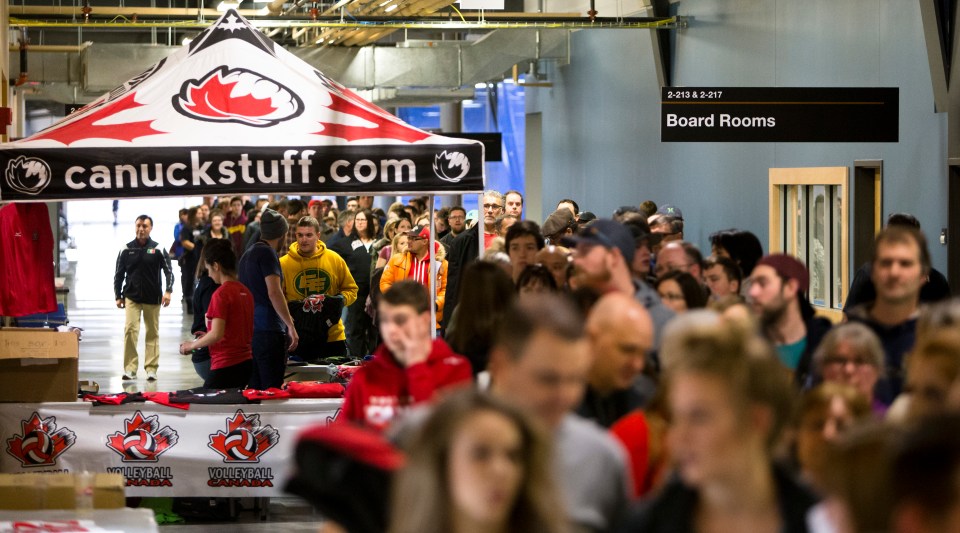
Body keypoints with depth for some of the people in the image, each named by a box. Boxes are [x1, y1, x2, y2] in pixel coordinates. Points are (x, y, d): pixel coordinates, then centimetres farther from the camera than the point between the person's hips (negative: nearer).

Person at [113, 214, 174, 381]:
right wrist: (118, 296, 6)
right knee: (130, 330, -11)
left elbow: (168, 271, -1)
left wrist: (168, 291, -14)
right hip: (131, 297, 0)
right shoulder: (126, 250, 3)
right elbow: (119, 274, 9)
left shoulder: (158, 249, 0)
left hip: (153, 298, 0)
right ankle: (130, 369, -8)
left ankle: (151, 369, 11)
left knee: (152, 333, 5)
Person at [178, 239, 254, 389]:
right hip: (246, 363, 8)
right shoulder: (246, 292, 11)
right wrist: (206, 338, 22)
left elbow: (216, 334, -19)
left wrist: (192, 345, -3)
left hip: (226, 365, -8)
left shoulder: (221, 294, -13)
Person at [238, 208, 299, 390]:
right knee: (272, 389, -8)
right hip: (269, 330, -9)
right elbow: (274, 293, -19)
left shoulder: (247, 254, 16)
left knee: (254, 388, 9)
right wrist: (291, 326, -19)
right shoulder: (267, 253, -9)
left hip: (249, 330, 9)